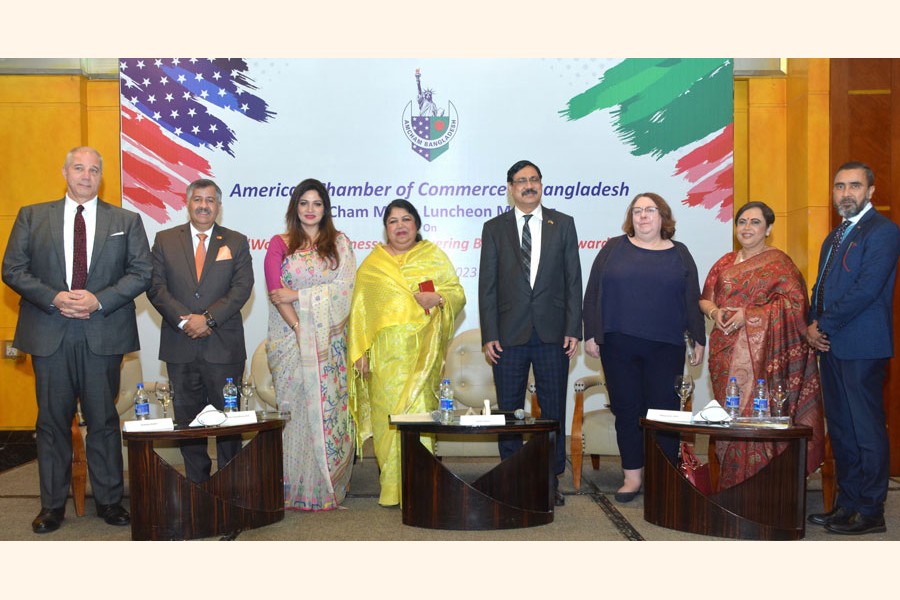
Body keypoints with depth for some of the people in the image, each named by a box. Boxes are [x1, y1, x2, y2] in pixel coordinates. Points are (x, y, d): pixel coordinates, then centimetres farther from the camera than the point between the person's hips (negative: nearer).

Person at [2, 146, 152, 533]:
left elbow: (142, 272, 1)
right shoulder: (32, 217, 9)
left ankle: (109, 499, 18)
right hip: (49, 335, 1)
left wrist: (99, 300, -12)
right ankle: (52, 504, 19)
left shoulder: (126, 221, 8)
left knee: (103, 420, 6)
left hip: (103, 335, 0)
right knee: (53, 421, 7)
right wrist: (54, 298, -12)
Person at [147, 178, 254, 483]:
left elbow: (242, 288, -3)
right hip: (180, 347, 1)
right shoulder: (165, 240, 9)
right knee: (187, 418, 8)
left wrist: (208, 318, -15)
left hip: (224, 346, -1)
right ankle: (197, 485, 19)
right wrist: (183, 320, -13)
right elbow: (155, 287, 0)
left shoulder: (236, 242, 7)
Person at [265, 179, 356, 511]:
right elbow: (276, 292, -3)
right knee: (295, 410, -1)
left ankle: (328, 486, 8)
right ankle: (296, 489, 7)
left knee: (329, 409, -1)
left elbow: (344, 288, -3)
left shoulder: (339, 243, 9)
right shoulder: (280, 244, 8)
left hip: (330, 341, 0)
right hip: (290, 339, 0)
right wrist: (299, 328, -13)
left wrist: (298, 295, -10)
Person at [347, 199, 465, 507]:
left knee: (419, 408, -8)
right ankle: (391, 487, 7)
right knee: (387, 411, -1)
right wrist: (360, 352, 2)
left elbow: (458, 293, 9)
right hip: (385, 351, 1)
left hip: (423, 349, -1)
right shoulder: (371, 263, 13)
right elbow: (359, 309, 10)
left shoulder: (434, 256, 12)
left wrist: (438, 298, -13)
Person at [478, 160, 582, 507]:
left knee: (553, 408, 6)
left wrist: (573, 329, -3)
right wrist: (489, 335, -4)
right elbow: (487, 285, 3)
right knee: (509, 410, 6)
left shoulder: (563, 224, 7)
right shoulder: (494, 228, 6)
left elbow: (573, 280, 4)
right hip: (510, 335, 0)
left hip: (552, 334, 0)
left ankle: (551, 479, 18)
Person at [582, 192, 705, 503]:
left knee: (664, 410, 0)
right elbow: (592, 294, 5)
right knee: (626, 409, 4)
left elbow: (692, 300, 10)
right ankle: (633, 476, 15)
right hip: (618, 345, 0)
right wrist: (591, 334, 0)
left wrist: (699, 339, 6)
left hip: (665, 347, 0)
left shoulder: (679, 254, 10)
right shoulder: (613, 248, 7)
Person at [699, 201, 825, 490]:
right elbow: (705, 298, 16)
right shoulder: (725, 263, 17)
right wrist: (715, 311, -7)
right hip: (726, 352, 5)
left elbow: (795, 302, -10)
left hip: (759, 352, -5)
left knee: (755, 412, -10)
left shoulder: (777, 262, -1)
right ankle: (728, 483, 14)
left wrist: (749, 314, -16)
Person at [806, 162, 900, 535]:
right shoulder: (836, 236, 19)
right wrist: (813, 326, 2)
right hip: (831, 345, 9)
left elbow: (867, 289, -18)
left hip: (861, 346, -9)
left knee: (867, 430, -1)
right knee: (840, 429, 13)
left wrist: (824, 326, -12)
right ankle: (847, 503, 22)